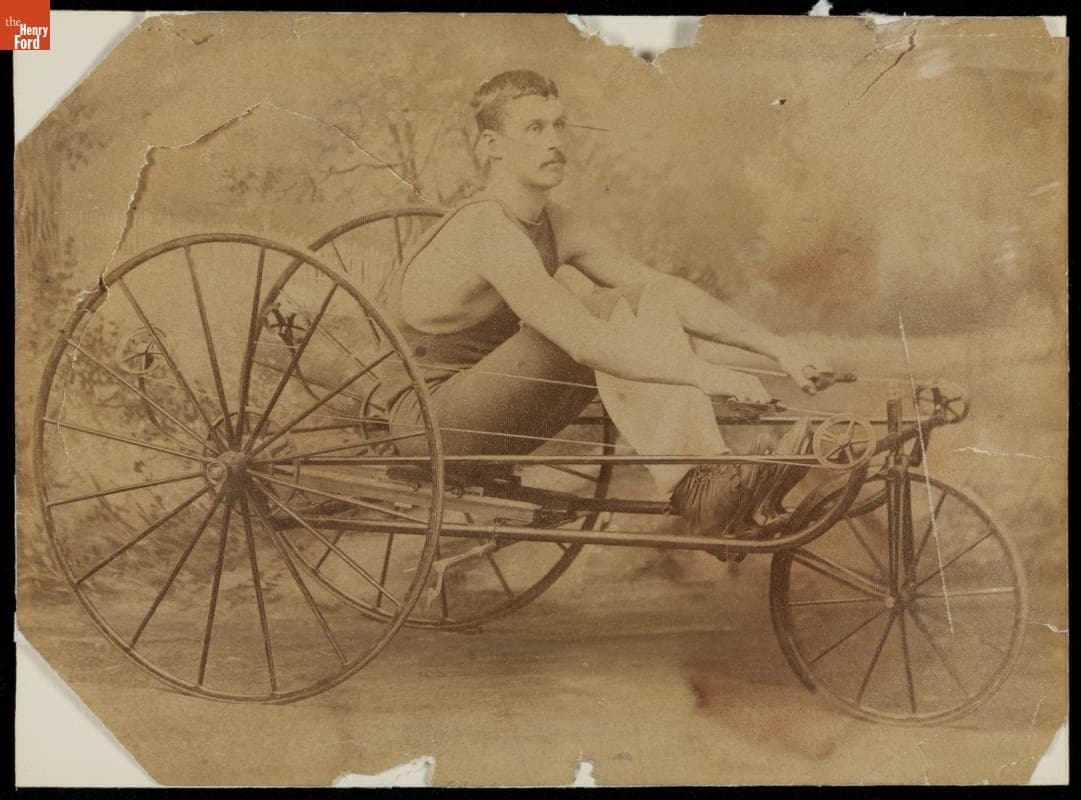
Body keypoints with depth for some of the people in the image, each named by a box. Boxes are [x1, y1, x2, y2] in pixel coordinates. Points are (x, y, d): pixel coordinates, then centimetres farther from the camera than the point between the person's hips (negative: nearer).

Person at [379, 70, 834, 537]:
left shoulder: (556, 227, 3)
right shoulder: (487, 229, -24)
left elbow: (667, 290, 1)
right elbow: (584, 341, -35)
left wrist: (776, 347, -7)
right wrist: (705, 375, -38)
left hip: (489, 407, 9)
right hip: (430, 423, -8)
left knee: (648, 301, -4)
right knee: (601, 311, -24)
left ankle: (706, 471, -16)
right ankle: (686, 487, -19)